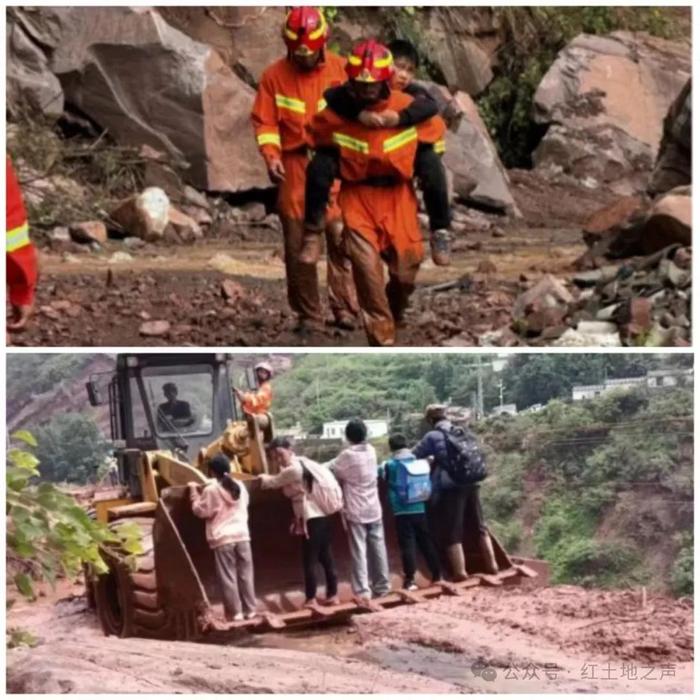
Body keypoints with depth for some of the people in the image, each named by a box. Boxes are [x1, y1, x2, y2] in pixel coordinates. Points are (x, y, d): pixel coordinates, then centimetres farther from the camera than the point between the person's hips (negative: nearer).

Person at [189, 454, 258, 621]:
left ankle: (235, 612, 1)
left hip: (222, 538, -4)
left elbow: (200, 511, 2)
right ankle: (249, 610, 12)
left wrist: (194, 491, 10)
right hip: (242, 535, 4)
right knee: (245, 574, 9)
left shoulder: (211, 490, -7)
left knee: (228, 577, 1)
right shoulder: (240, 486, 8)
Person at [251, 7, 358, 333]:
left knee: (341, 237, -9)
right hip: (295, 167, 1)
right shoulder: (274, 75, 3)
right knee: (297, 244, 3)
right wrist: (271, 155, -11)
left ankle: (345, 308, 1)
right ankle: (308, 315, 12)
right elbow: (264, 122, 5)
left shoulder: (341, 69, 1)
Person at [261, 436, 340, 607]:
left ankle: (311, 599, 5)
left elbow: (272, 482, -3)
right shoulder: (303, 462, 12)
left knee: (309, 560, -1)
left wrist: (263, 477, 17)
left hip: (312, 519, -9)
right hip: (323, 516, 10)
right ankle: (333, 595, 19)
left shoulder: (293, 469, -16)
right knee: (325, 557, 14)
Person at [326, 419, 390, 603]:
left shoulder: (347, 455, -14)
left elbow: (330, 470, -3)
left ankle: (362, 590, -11)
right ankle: (381, 586, 20)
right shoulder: (371, 451, 3)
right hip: (373, 509, 5)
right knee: (377, 547, 12)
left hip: (355, 511, -5)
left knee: (359, 551, -5)